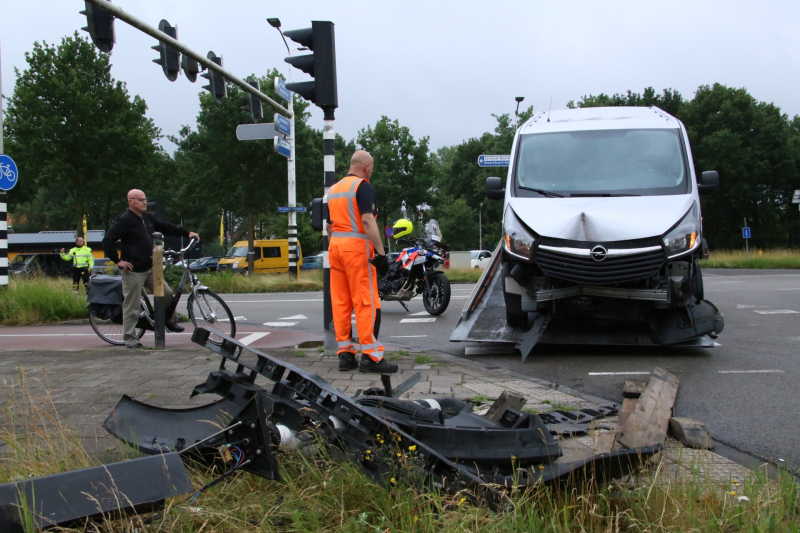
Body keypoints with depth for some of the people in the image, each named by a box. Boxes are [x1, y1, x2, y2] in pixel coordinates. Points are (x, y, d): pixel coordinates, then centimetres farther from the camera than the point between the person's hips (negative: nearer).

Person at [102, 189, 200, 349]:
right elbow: (108, 241, -17)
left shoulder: (147, 218, 11)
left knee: (168, 294, 7)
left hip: (149, 269, 8)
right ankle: (129, 340, 7)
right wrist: (118, 261, -16)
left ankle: (169, 321, 31)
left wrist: (187, 233, 15)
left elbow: (165, 227, 20)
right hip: (133, 271, -7)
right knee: (131, 307, -2)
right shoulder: (125, 221, -13)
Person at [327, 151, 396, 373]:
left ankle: (345, 354, 10)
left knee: (340, 302, 7)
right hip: (357, 246, -8)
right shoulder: (363, 186, -7)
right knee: (367, 302, -6)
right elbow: (367, 220, -19)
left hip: (335, 245, 8)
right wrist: (380, 252, -22)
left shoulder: (334, 188, 17)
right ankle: (371, 356, -6)